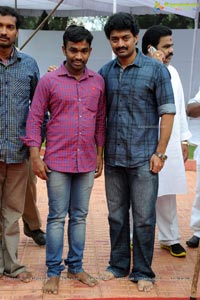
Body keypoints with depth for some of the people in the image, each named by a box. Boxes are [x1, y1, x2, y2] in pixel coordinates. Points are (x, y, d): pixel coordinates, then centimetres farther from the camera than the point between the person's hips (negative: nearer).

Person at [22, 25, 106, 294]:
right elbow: (34, 119, -3)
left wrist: (100, 154, 10)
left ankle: (76, 267, 25)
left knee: (79, 216, 12)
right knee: (57, 217, 3)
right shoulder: (49, 81, -4)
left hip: (87, 162, 3)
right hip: (57, 161, -3)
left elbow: (100, 119, 12)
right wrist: (35, 157, -9)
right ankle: (54, 272, 16)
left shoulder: (98, 81, 7)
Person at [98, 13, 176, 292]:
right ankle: (118, 265, 30)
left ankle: (143, 272, 19)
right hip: (113, 158, 4)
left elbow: (167, 112, -5)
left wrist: (160, 153, -10)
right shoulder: (105, 72, 7)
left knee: (144, 218, 3)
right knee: (116, 216, 14)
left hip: (143, 159, -4)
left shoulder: (156, 70, -3)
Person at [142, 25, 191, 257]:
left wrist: (184, 139, 14)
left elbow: (179, 108, 16)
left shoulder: (173, 72, 11)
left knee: (167, 194, 15)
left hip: (170, 146, 6)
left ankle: (170, 238, 29)